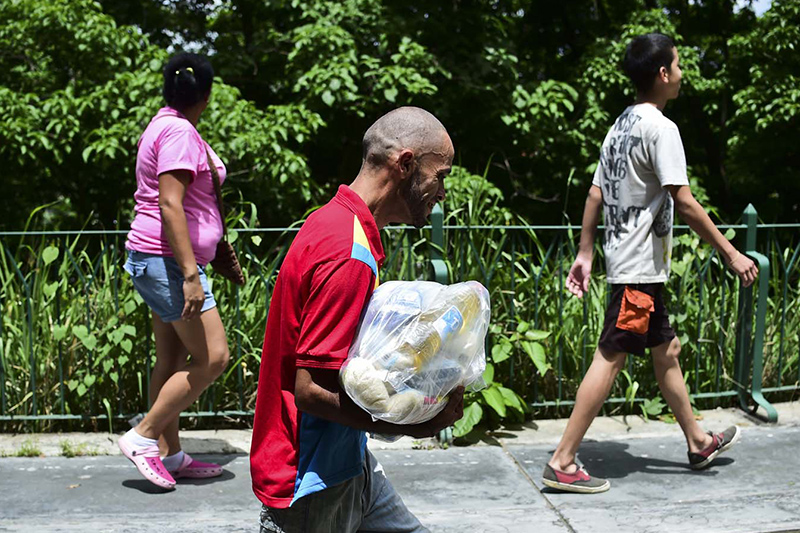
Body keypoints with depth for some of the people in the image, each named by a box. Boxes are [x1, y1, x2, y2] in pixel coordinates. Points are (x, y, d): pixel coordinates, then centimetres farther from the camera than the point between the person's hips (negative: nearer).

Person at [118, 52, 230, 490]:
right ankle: (144, 437, -4)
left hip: (159, 261, 11)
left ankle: (170, 454, 16)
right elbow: (170, 205, -23)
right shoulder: (180, 132, -15)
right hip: (169, 260, -11)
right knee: (211, 357, -9)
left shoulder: (164, 126, 17)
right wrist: (190, 274, -27)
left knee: (172, 359, 11)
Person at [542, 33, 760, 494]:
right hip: (641, 268, -10)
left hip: (628, 262, 10)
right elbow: (684, 202, -20)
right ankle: (562, 464, -6)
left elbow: (595, 194, 14)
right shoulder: (661, 128, -15)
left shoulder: (622, 125, 13)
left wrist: (585, 254, 17)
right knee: (611, 359, -8)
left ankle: (699, 443, 34)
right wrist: (731, 253, -15)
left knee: (666, 351, 19)